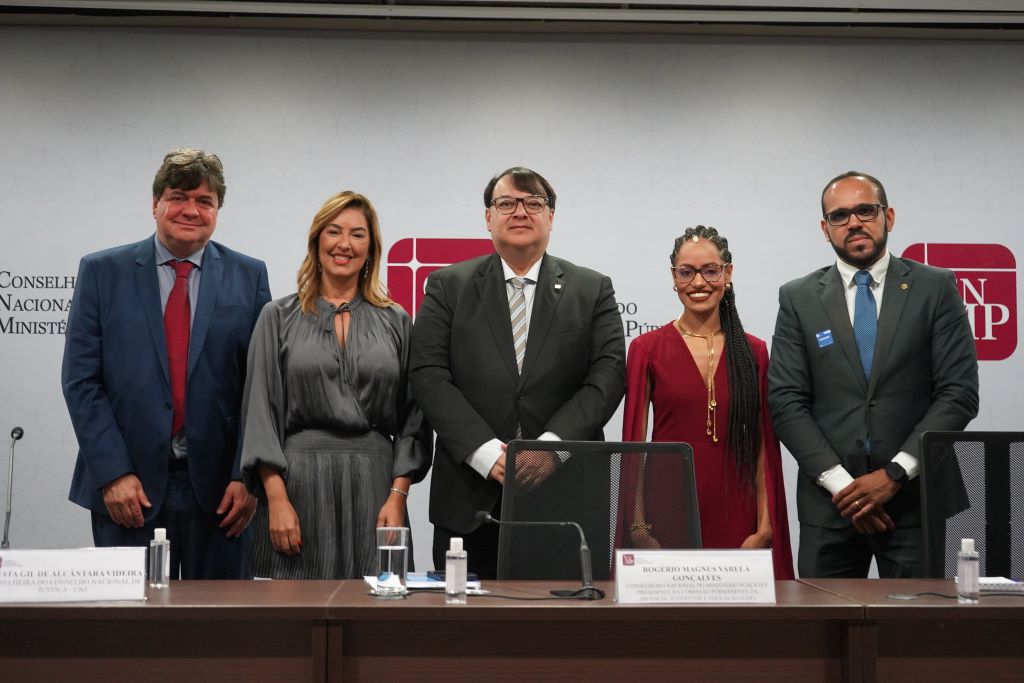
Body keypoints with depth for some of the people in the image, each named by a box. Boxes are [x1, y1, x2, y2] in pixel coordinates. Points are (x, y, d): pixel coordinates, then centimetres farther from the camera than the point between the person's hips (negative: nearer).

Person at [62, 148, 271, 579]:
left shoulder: (248, 277, 5)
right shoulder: (102, 272, 4)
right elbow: (81, 380, 0)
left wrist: (247, 477, -5)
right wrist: (113, 474, -8)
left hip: (218, 489, 1)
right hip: (128, 490, 0)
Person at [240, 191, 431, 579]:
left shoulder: (395, 322, 11)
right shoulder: (279, 318, 7)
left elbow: (412, 418, 8)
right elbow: (262, 414, 1)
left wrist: (398, 496, -3)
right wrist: (277, 499, -8)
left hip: (373, 486, 1)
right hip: (299, 482, -1)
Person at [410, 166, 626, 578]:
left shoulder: (593, 291, 9)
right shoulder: (448, 286, 8)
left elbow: (609, 374, -2)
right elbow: (429, 375, -1)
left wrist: (552, 444, -17)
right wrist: (488, 452, -13)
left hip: (565, 495, 0)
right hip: (470, 499, 0)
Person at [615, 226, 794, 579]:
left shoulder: (754, 352, 6)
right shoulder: (647, 348, 1)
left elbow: (763, 446, 6)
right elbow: (634, 442, 1)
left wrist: (765, 527, -1)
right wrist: (638, 526, -4)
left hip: (733, 518, 2)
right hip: (667, 515, -1)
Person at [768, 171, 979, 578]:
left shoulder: (936, 289, 2)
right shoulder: (799, 299, 5)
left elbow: (959, 393, -3)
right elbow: (786, 402, -1)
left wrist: (895, 474, -10)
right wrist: (840, 483, -10)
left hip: (916, 496, -1)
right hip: (829, 503, 1)